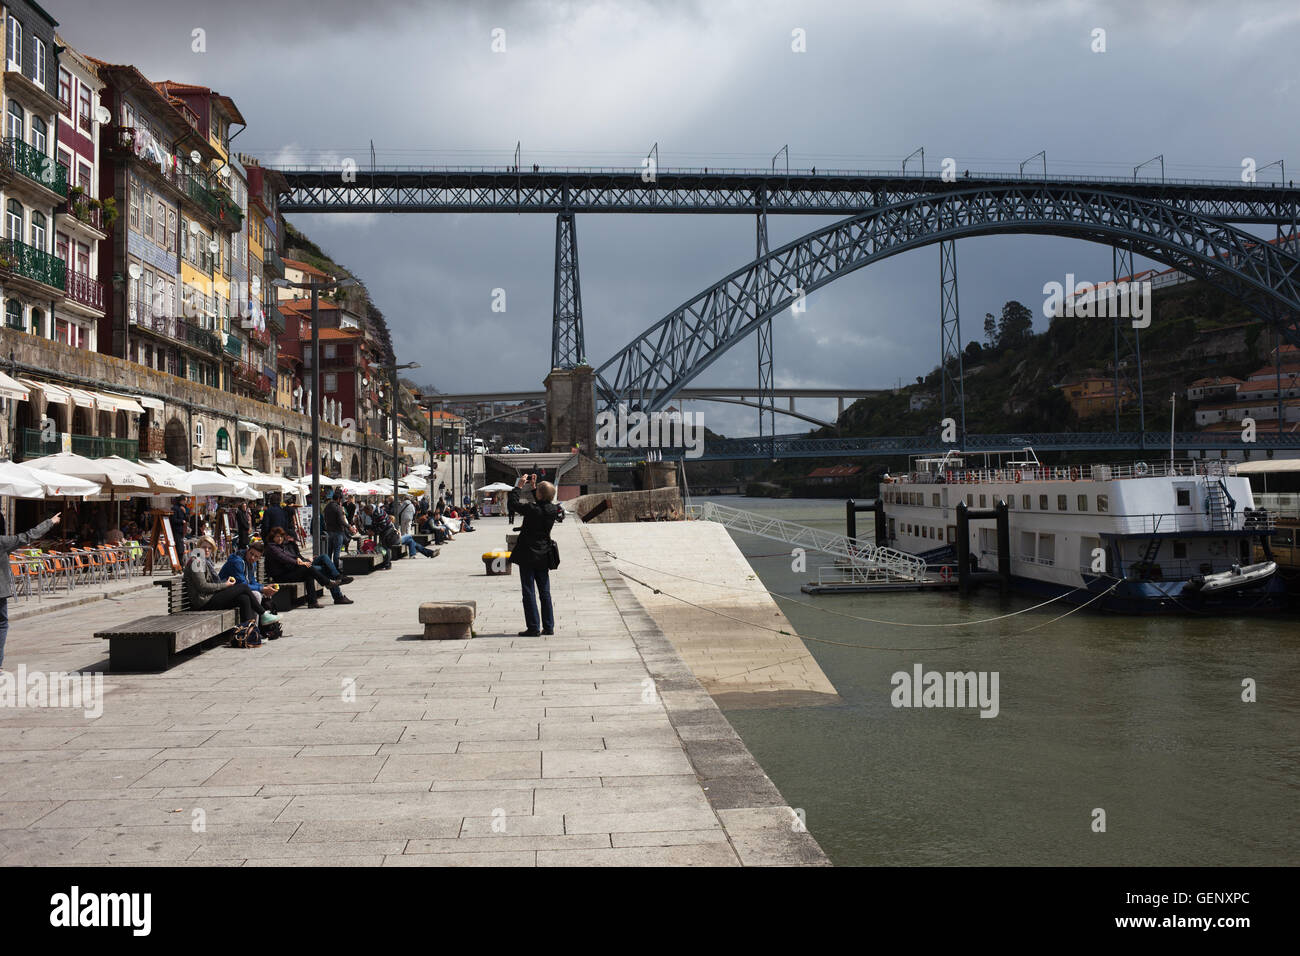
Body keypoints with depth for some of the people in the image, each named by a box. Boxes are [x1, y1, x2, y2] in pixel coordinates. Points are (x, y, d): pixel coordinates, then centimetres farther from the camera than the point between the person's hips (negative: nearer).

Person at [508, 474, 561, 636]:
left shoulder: (532, 509, -20)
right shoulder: (553, 510, -3)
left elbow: (514, 502, -7)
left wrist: (520, 485, 3)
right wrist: (533, 486, 16)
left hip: (528, 555, -6)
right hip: (544, 556, 6)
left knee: (529, 591, 0)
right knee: (545, 592, 12)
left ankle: (533, 628, 0)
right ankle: (548, 626, 14)